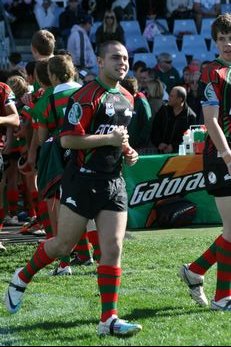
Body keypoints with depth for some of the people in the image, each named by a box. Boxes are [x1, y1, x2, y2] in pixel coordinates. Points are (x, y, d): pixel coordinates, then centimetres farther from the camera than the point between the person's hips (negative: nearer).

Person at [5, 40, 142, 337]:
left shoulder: (127, 99, 13)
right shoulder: (86, 96, -12)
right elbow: (67, 140, -18)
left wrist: (127, 152, 10)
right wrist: (109, 139, -19)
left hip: (114, 181, 6)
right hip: (83, 180, -6)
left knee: (113, 249, -4)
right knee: (63, 245, 4)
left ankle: (108, 319, -4)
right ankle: (22, 278, 31)